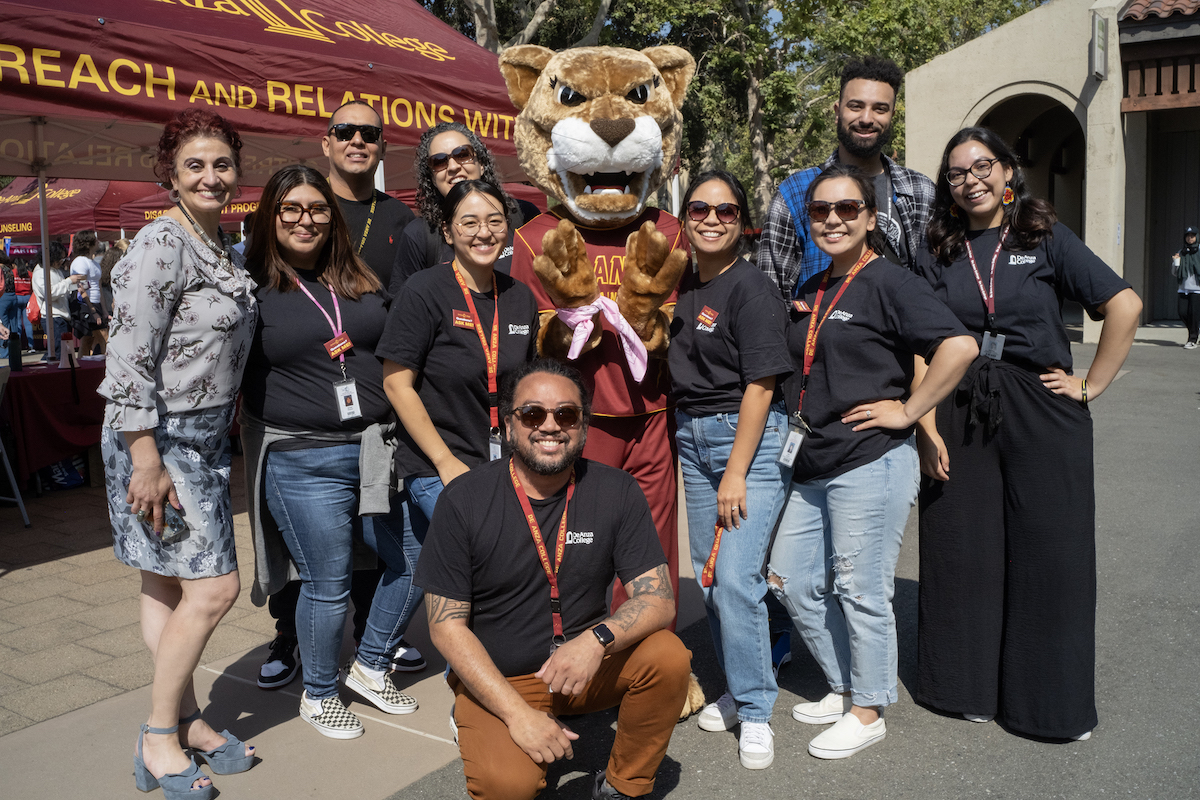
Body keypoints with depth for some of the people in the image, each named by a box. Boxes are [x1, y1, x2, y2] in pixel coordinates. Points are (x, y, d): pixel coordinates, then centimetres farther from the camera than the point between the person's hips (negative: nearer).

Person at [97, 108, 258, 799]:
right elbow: (130, 360, -20)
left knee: (168, 586, 14)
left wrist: (223, 430, 20)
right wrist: (147, 461, -22)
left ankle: (187, 722, 24)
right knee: (214, 587, -6)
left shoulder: (222, 244, 12)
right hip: (158, 437, -8)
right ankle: (159, 740, 10)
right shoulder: (162, 243, -15)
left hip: (205, 437, 8)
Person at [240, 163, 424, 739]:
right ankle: (318, 696, 29)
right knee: (327, 586, 4)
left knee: (417, 562, 8)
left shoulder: (360, 280, 11)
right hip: (301, 464, -5)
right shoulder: (251, 287, -1)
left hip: (377, 450, 5)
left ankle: (369, 668, 30)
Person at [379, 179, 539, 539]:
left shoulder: (521, 297, 8)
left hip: (507, 468, 5)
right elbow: (397, 384, -10)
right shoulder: (424, 292, -9)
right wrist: (446, 462, -13)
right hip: (436, 473, -5)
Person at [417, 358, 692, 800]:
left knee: (669, 657, -23)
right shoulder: (464, 500, -13)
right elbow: (446, 624, -11)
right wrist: (517, 712, -20)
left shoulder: (617, 491, -8)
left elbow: (658, 598, -10)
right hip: (495, 679, -2)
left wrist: (597, 639, -31)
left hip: (586, 666, 3)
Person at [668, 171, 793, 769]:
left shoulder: (751, 288, -12)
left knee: (736, 578, -11)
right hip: (692, 437, 7)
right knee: (708, 577, 11)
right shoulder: (682, 286, 10)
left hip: (749, 436, -7)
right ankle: (740, 691, 28)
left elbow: (760, 384, -16)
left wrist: (736, 474, -17)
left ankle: (755, 712, 6)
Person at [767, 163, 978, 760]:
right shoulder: (809, 293, 15)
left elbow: (960, 346, -22)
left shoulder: (888, 282, -9)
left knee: (860, 591, 3)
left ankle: (868, 711, 23)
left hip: (871, 464, -8)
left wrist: (907, 410, -17)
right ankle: (845, 688, 32)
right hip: (813, 466, 9)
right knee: (793, 581, 13)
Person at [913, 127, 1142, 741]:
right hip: (959, 420, 2)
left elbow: (1124, 305, -4)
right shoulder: (938, 256, 7)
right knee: (965, 553, 7)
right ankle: (971, 687, 24)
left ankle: (1051, 701, 20)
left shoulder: (1047, 239, 3)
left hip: (1042, 416, -1)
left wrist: (1092, 384, -7)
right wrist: (926, 426, -5)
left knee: (1048, 553, 3)